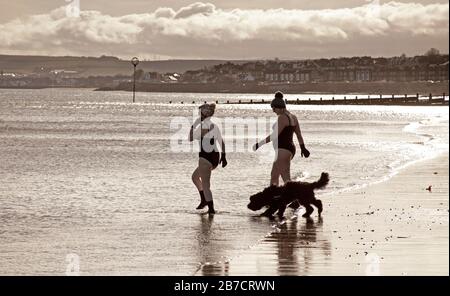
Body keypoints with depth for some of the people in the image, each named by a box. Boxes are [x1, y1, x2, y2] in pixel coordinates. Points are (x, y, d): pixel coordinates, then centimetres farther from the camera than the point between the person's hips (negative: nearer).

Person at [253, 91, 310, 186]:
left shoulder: (282, 118, -16)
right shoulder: (293, 117, 13)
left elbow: (275, 135, -21)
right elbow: (299, 134, 22)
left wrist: (260, 144, -18)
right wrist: (303, 148, 33)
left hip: (283, 150, -10)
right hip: (290, 148, 10)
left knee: (286, 179, -12)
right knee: (274, 175, 19)